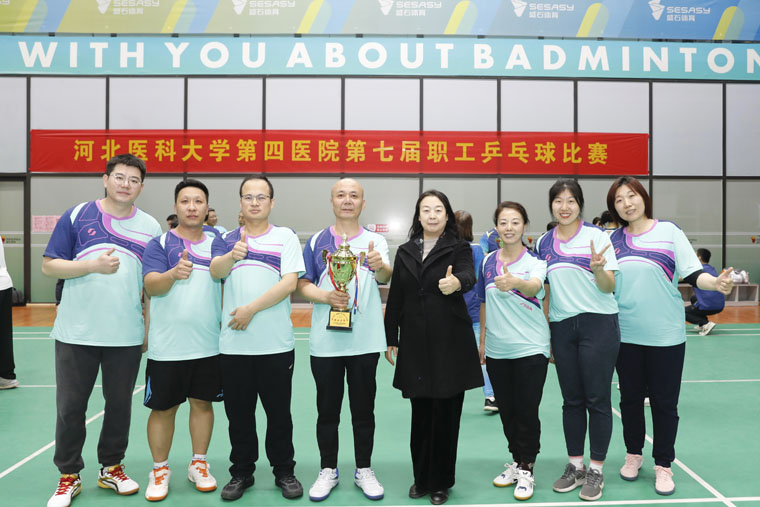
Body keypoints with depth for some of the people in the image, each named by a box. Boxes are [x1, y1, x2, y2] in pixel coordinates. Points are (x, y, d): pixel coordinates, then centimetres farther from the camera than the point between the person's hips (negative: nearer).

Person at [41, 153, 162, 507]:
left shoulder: (150, 227, 5)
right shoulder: (77, 216, 0)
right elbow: (49, 266, -2)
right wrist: (94, 265, -17)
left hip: (127, 335, 2)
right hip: (76, 332, -1)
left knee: (120, 404, 11)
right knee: (70, 406, 7)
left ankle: (111, 468, 31)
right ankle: (69, 477, 25)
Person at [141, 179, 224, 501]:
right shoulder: (160, 243, -1)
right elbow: (151, 286, -13)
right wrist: (173, 274, -30)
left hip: (209, 345, 3)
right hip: (167, 347, -2)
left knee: (202, 403, 11)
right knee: (163, 408, 7)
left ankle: (199, 465, 28)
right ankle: (160, 470, 24)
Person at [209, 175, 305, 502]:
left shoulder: (285, 237, 2)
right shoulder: (227, 240, 9)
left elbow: (289, 283, -9)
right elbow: (215, 271, -9)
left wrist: (251, 309, -14)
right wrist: (232, 256, -30)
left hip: (276, 344, -2)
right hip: (234, 344, 2)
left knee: (279, 413, 8)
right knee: (239, 414, 12)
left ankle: (284, 472, 25)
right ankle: (241, 472, 28)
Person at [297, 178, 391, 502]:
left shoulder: (376, 241, 3)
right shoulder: (317, 241, 6)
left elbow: (385, 278, -15)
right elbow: (303, 283, 3)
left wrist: (380, 266, -38)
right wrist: (325, 296, -17)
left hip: (364, 339, 0)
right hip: (325, 340, 1)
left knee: (363, 409, 10)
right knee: (327, 409, 10)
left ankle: (364, 470, 25)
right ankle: (328, 470, 26)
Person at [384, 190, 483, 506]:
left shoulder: (459, 248, 0)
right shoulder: (405, 252, 10)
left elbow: (468, 276, -22)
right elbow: (395, 299, 10)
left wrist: (456, 282, -45)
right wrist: (390, 340, 7)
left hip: (450, 344, -2)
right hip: (415, 345, 3)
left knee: (446, 414, 4)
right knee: (420, 414, 10)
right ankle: (421, 478, 27)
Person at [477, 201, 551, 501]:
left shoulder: (535, 260, -7)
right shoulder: (487, 262, 5)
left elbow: (534, 287, -30)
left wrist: (515, 282, -52)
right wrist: (482, 341, 15)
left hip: (530, 348, -4)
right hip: (497, 350, 4)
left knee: (527, 411, 1)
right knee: (506, 411, 14)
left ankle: (526, 470, 18)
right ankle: (516, 462, 32)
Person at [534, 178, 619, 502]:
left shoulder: (597, 236, -3)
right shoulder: (543, 243, 9)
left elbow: (609, 287, -5)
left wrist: (598, 267, -26)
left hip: (597, 323, -4)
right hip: (561, 326, 4)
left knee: (597, 399, 2)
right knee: (571, 399, 11)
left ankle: (596, 471, 15)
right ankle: (575, 467, 23)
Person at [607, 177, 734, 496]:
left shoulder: (669, 231, -2)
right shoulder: (612, 240, 4)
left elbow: (691, 273, -8)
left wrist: (715, 283, -26)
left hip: (666, 334, -2)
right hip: (626, 335, 2)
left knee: (664, 402, 6)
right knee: (630, 398, 13)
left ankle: (663, 465, 22)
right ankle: (633, 455, 32)